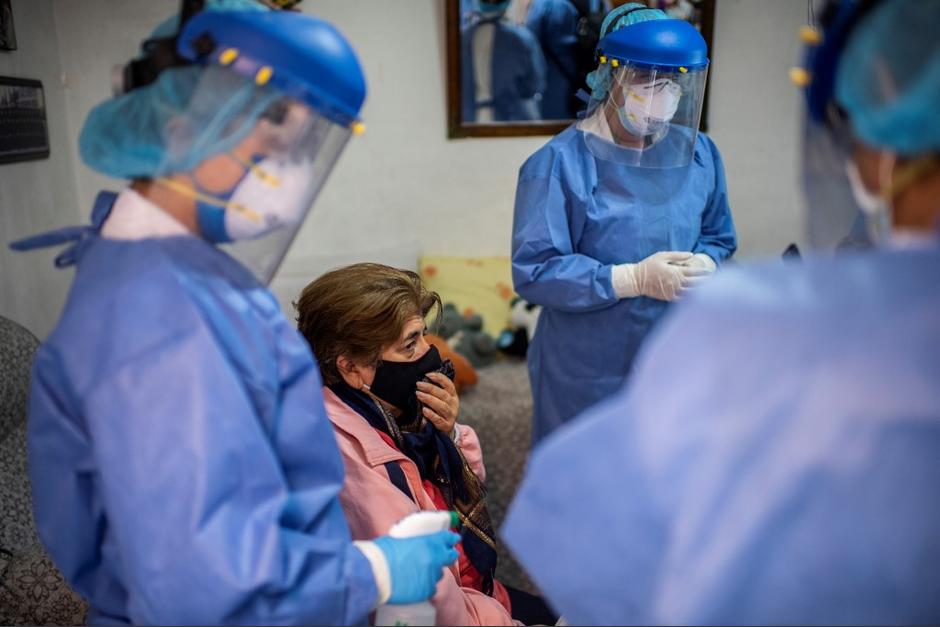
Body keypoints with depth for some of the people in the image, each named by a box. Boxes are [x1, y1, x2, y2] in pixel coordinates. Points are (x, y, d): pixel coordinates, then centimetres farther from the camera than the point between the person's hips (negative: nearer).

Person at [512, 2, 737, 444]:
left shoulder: (699, 152, 1)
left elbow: (719, 236, 11)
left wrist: (705, 265, -13)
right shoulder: (560, 163, -17)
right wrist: (634, 279, -25)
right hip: (586, 374, -4)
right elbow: (533, 271, -20)